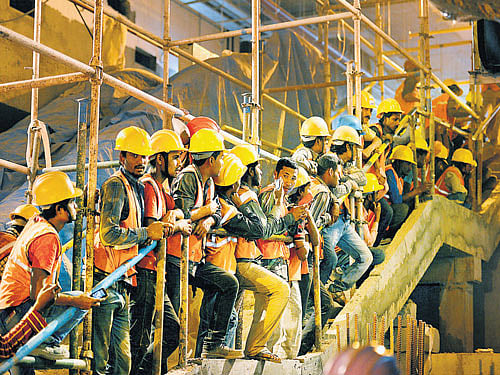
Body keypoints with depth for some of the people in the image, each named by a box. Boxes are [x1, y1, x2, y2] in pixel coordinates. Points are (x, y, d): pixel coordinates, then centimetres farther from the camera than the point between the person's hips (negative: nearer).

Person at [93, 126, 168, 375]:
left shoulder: (138, 186, 17)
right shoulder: (116, 186, -11)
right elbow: (109, 234, -22)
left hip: (123, 279, 9)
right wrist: (147, 233, -13)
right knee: (99, 354, -6)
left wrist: (163, 225, 11)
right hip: (106, 278, -9)